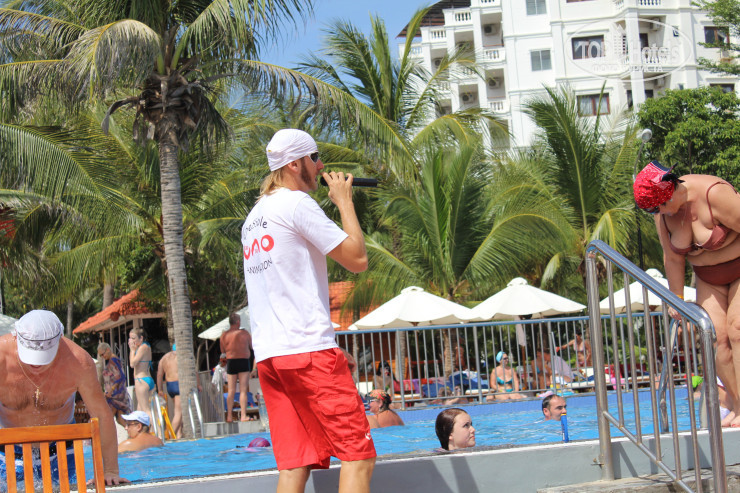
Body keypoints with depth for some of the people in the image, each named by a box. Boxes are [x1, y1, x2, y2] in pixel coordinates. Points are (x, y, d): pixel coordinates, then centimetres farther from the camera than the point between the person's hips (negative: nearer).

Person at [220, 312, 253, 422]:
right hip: (243, 362, -2)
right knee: (243, 390, -2)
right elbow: (252, 346, 7)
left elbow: (223, 351, 6)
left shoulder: (224, 335, 0)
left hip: (230, 363, 2)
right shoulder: (244, 333, -4)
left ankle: (229, 416, 6)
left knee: (231, 391, 7)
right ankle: (243, 415, -8)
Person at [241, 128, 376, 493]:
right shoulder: (297, 203, -6)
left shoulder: (254, 217, 22)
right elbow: (357, 259, -8)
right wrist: (344, 201, 3)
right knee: (358, 456, -7)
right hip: (308, 351, -9)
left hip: (267, 354, 9)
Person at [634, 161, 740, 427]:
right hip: (709, 278, 6)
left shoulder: (714, 194, -30)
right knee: (716, 335, -7)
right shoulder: (663, 212, -9)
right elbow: (673, 258, 1)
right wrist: (677, 298, 5)